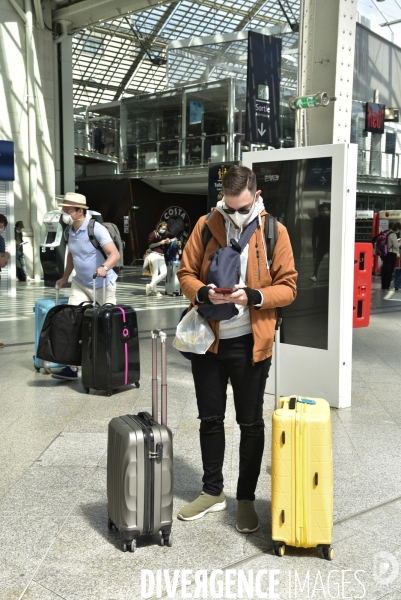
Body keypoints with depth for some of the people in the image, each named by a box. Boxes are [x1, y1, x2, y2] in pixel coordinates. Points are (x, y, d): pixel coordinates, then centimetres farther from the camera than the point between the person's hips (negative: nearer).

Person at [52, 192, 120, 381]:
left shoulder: (96, 229, -21)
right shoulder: (70, 230, 1)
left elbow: (115, 254, -31)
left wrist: (104, 268, -49)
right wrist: (65, 278, 19)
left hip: (102, 285, -6)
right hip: (80, 284, 6)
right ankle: (72, 368, -1)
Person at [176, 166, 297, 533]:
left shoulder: (275, 231, -4)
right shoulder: (206, 226, 0)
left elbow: (288, 287, -5)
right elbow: (186, 274, 3)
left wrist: (253, 296, -22)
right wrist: (203, 293, -18)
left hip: (250, 343, -2)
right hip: (208, 339, 2)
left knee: (251, 424, 8)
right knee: (210, 419, 13)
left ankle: (246, 498, 25)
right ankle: (213, 492, 31)